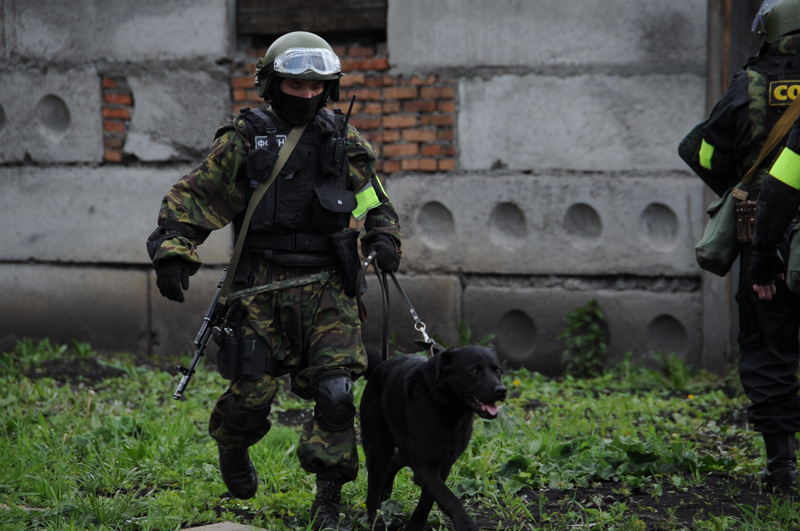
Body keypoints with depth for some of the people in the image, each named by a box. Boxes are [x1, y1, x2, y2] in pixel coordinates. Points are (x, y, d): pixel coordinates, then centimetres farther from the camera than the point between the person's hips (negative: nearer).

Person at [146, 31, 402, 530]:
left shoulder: (346, 142, 11)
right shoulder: (245, 140, 3)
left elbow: (376, 202, 20)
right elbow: (194, 197, 3)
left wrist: (384, 238, 1)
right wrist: (173, 253, -9)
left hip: (328, 288, 1)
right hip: (263, 288, -1)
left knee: (335, 391, -10)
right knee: (251, 394, 0)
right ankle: (233, 450, 36)